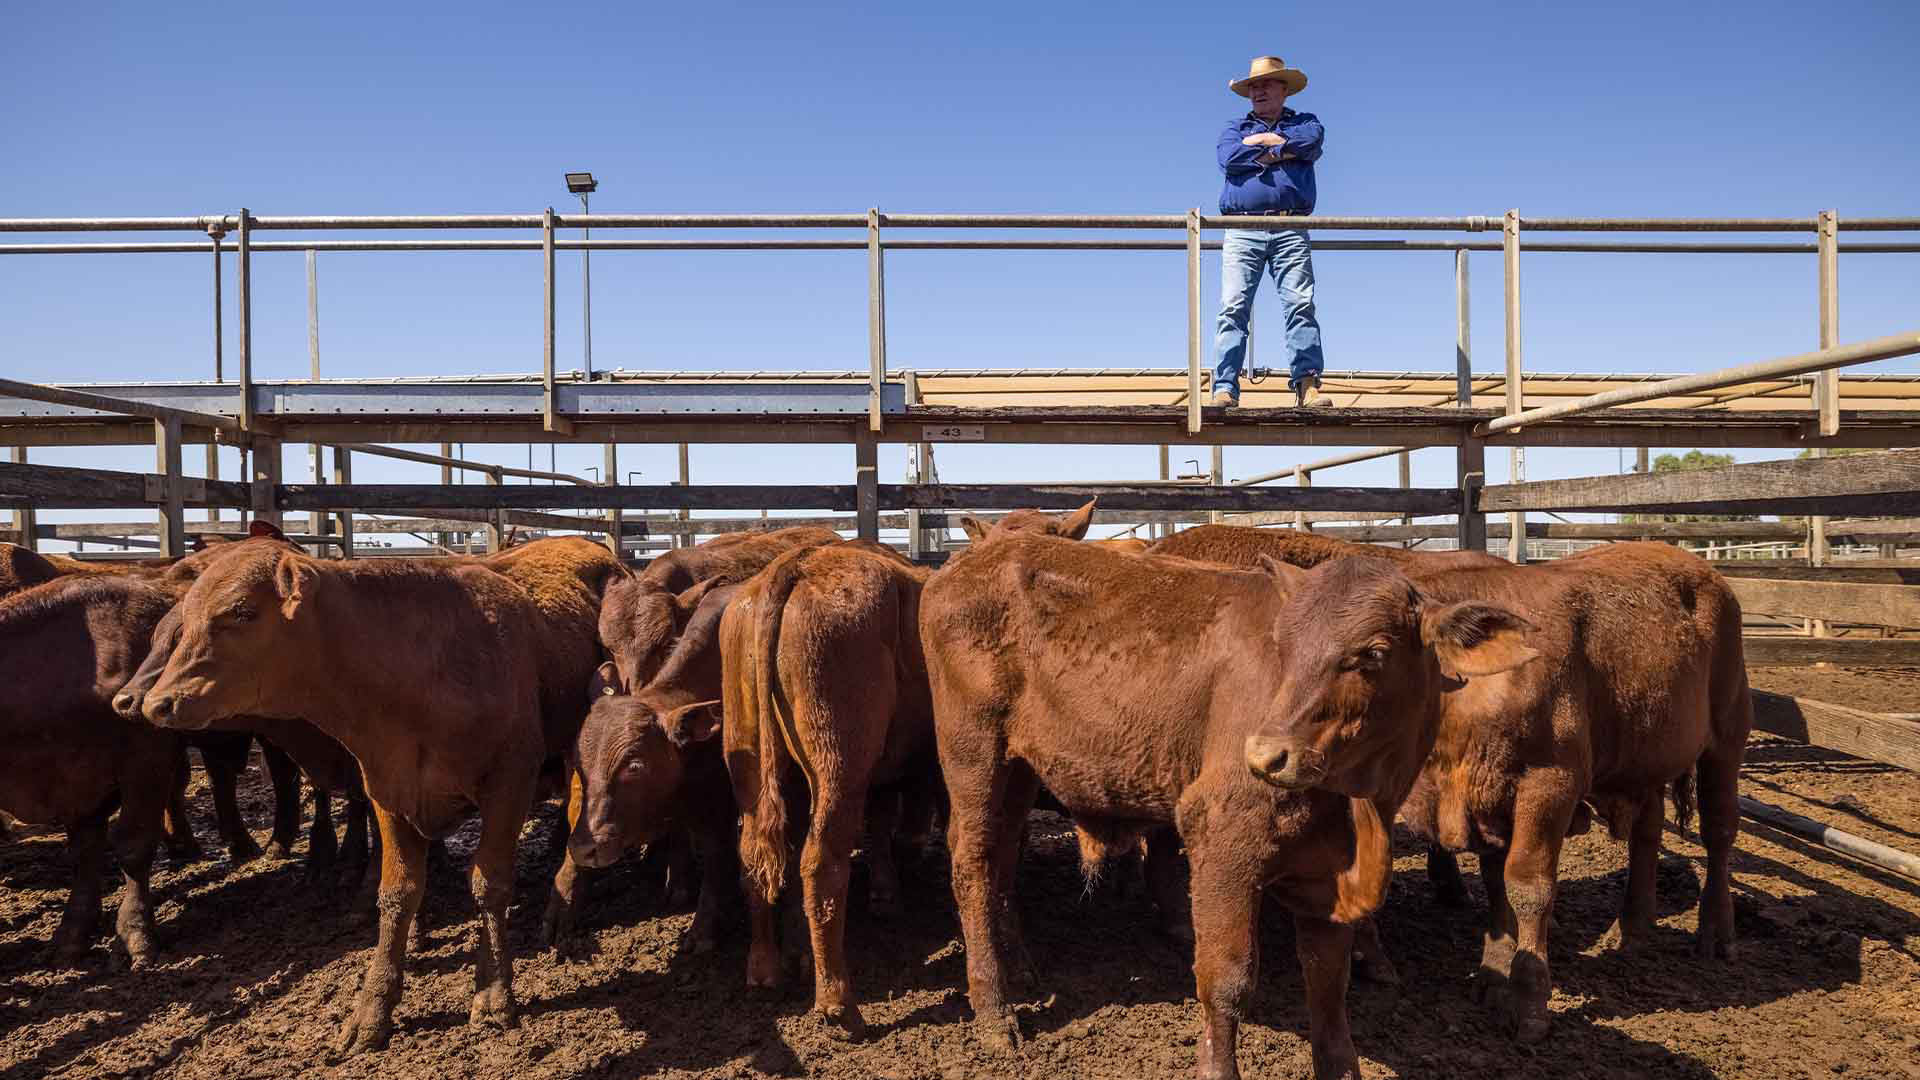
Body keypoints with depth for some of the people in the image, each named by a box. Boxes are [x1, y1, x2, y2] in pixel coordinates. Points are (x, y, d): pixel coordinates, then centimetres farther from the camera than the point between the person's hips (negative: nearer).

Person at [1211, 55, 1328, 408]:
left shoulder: (1305, 122, 22)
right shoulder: (1235, 127, 24)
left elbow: (1310, 141, -5)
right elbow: (1228, 157, -1)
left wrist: (1259, 141, 2)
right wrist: (1281, 152, 0)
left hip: (1290, 231, 0)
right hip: (1243, 230, 0)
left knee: (1301, 306, -12)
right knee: (1233, 308, -11)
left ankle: (1308, 385, -13)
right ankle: (1225, 389, -14)